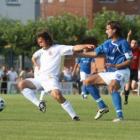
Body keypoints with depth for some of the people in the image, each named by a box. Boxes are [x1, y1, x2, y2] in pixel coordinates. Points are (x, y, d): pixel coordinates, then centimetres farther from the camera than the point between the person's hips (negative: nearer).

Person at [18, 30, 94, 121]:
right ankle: (39, 104, -15)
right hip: (40, 78, 7)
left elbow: (74, 48, -9)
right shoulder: (42, 51, 21)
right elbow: (34, 57, 41)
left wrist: (86, 46, -23)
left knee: (58, 96, -31)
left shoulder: (58, 48, 1)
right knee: (21, 85, -13)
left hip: (50, 78, -7)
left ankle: (74, 116, -21)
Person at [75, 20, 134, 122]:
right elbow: (94, 53, 16)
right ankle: (102, 107, 9)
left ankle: (120, 116, -38)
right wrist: (77, 54, 10)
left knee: (112, 86, -38)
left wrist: (115, 66, -21)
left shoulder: (123, 43, -10)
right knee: (87, 82, 7)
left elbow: (131, 60, -12)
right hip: (110, 73, 9)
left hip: (121, 71, -9)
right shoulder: (107, 44, 12)